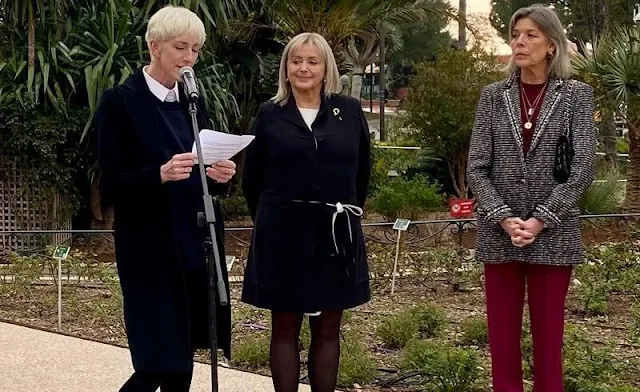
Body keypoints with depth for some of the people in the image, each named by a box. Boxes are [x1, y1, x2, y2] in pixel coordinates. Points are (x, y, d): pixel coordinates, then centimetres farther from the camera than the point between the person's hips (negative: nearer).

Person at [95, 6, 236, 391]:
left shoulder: (193, 101, 12)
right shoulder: (120, 102, -7)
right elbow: (111, 186, -12)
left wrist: (219, 175, -7)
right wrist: (161, 175, -28)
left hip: (196, 245, 6)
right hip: (151, 251, -6)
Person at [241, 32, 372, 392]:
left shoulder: (350, 111, 2)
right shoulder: (270, 114, 1)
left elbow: (362, 170, 11)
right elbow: (252, 178, 7)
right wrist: (270, 218, 10)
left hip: (335, 233, 1)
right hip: (282, 232, -1)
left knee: (328, 329, 8)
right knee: (285, 328, 5)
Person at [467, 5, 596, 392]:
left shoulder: (576, 95, 0)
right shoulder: (494, 96, 6)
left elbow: (583, 167, -7)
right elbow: (477, 167, 1)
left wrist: (541, 220, -14)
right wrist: (503, 218, -12)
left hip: (553, 235, -2)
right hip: (499, 236, 2)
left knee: (548, 338, 5)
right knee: (502, 338, 6)